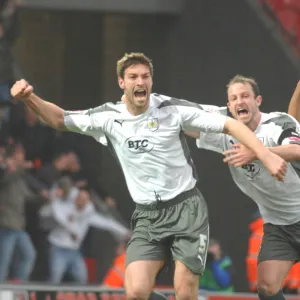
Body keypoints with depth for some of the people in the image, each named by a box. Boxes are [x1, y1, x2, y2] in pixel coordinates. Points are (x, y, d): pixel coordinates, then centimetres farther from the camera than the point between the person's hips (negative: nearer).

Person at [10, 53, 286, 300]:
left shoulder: (173, 109, -9)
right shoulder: (108, 117, -1)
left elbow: (229, 124, -8)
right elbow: (60, 119, 7)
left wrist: (267, 156, -17)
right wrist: (30, 98, -11)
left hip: (187, 208, -3)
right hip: (147, 216, 3)